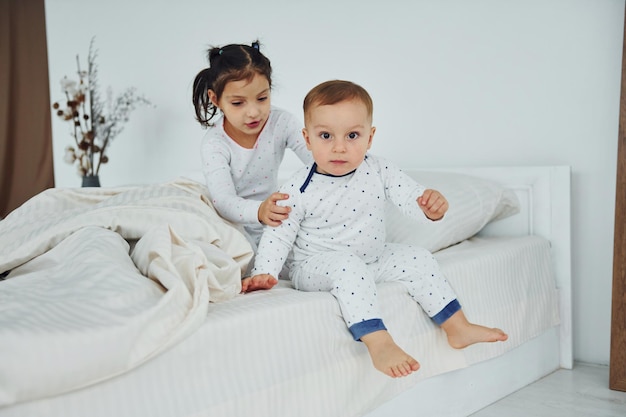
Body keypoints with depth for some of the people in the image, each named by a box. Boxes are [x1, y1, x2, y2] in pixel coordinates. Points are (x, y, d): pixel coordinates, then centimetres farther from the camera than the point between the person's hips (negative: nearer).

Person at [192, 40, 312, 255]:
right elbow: (224, 201, -30)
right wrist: (259, 211, -52)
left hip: (275, 219, 3)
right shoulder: (214, 144, -18)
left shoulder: (282, 123, -11)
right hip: (234, 225, -3)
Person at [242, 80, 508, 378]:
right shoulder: (299, 189, -17)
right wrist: (264, 273, -22)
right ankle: (379, 344, -37)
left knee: (416, 258, -4)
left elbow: (411, 198, -11)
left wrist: (431, 207, -34)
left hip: (372, 259, 5)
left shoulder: (378, 171, -8)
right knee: (347, 265, -34)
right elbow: (279, 233, -11)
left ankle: (458, 328, 5)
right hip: (314, 268, -5)